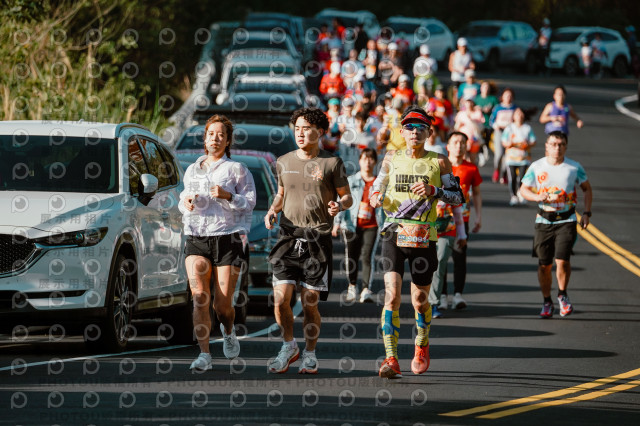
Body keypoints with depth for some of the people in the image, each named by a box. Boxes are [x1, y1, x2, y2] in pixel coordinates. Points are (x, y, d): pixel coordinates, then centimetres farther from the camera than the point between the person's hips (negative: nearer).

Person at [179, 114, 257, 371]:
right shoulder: (192, 170, 18)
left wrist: (227, 196, -17)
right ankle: (204, 355, -16)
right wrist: (185, 203, 4)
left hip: (227, 238, -3)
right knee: (199, 297, -14)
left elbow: (250, 202, 0)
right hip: (196, 238, 3)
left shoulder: (236, 169, 5)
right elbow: (184, 198, 28)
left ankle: (228, 331, 32)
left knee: (222, 303, -3)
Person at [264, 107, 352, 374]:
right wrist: (272, 210, 5)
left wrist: (339, 205, -15)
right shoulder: (284, 162, 11)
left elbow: (347, 196, 7)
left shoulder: (331, 163, 1)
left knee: (309, 302, -2)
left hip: (318, 239, -3)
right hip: (288, 237, 3)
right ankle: (289, 347, 14)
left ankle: (309, 354, 17)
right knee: (280, 299, -8)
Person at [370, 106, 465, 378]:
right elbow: (376, 190, 19)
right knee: (392, 295, -15)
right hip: (393, 233, 0)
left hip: (423, 237, 0)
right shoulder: (392, 159, 9)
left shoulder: (438, 162, 4)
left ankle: (422, 346, 37)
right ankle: (391, 360, -17)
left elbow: (458, 197, 4)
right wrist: (377, 199, -4)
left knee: (419, 301, 7)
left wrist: (434, 190, -13)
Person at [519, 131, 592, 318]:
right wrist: (538, 197, -15)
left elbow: (587, 189, 13)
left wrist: (586, 213, 3)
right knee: (544, 265, 4)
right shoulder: (537, 167, 1)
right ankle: (547, 302, 21)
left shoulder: (574, 167, 1)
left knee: (562, 260, -15)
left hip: (566, 220, -1)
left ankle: (562, 295, 10)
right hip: (544, 221, 1)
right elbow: (523, 189, 6)